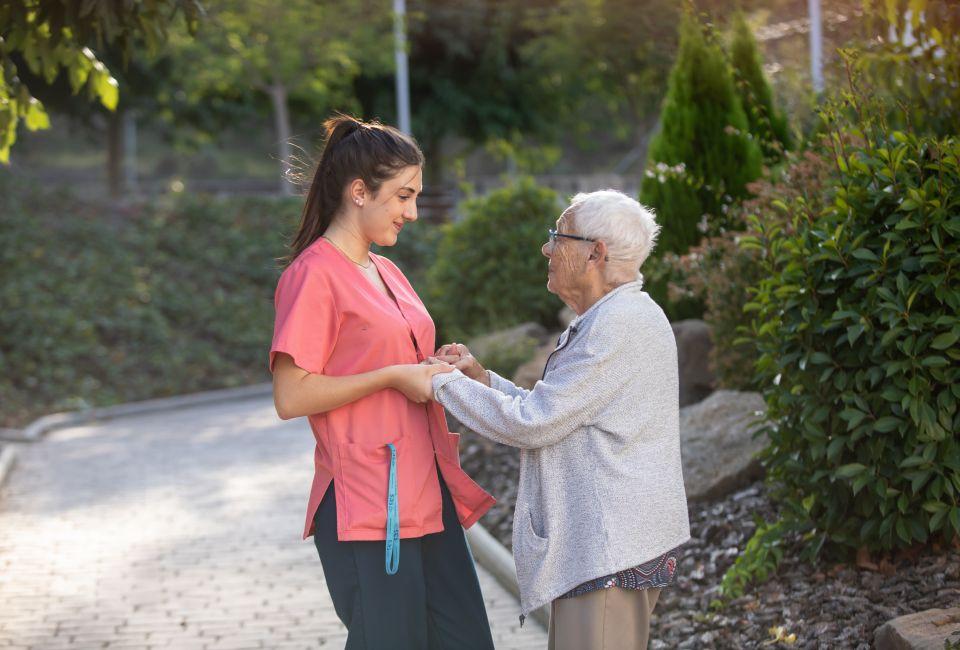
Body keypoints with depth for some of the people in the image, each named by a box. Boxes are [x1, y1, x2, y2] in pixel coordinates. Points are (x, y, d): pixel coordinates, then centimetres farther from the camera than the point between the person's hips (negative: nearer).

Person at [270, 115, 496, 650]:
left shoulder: (386, 271, 17)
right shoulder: (314, 275, -10)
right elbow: (291, 396, -16)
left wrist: (436, 371, 10)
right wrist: (393, 377, -15)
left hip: (426, 496, 9)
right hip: (366, 509, -9)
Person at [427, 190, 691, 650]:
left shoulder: (619, 326, -18)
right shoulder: (612, 319, 17)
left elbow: (533, 424, -18)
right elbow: (552, 418, 20)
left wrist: (443, 383, -7)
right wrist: (479, 377, 11)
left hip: (611, 551, -11)